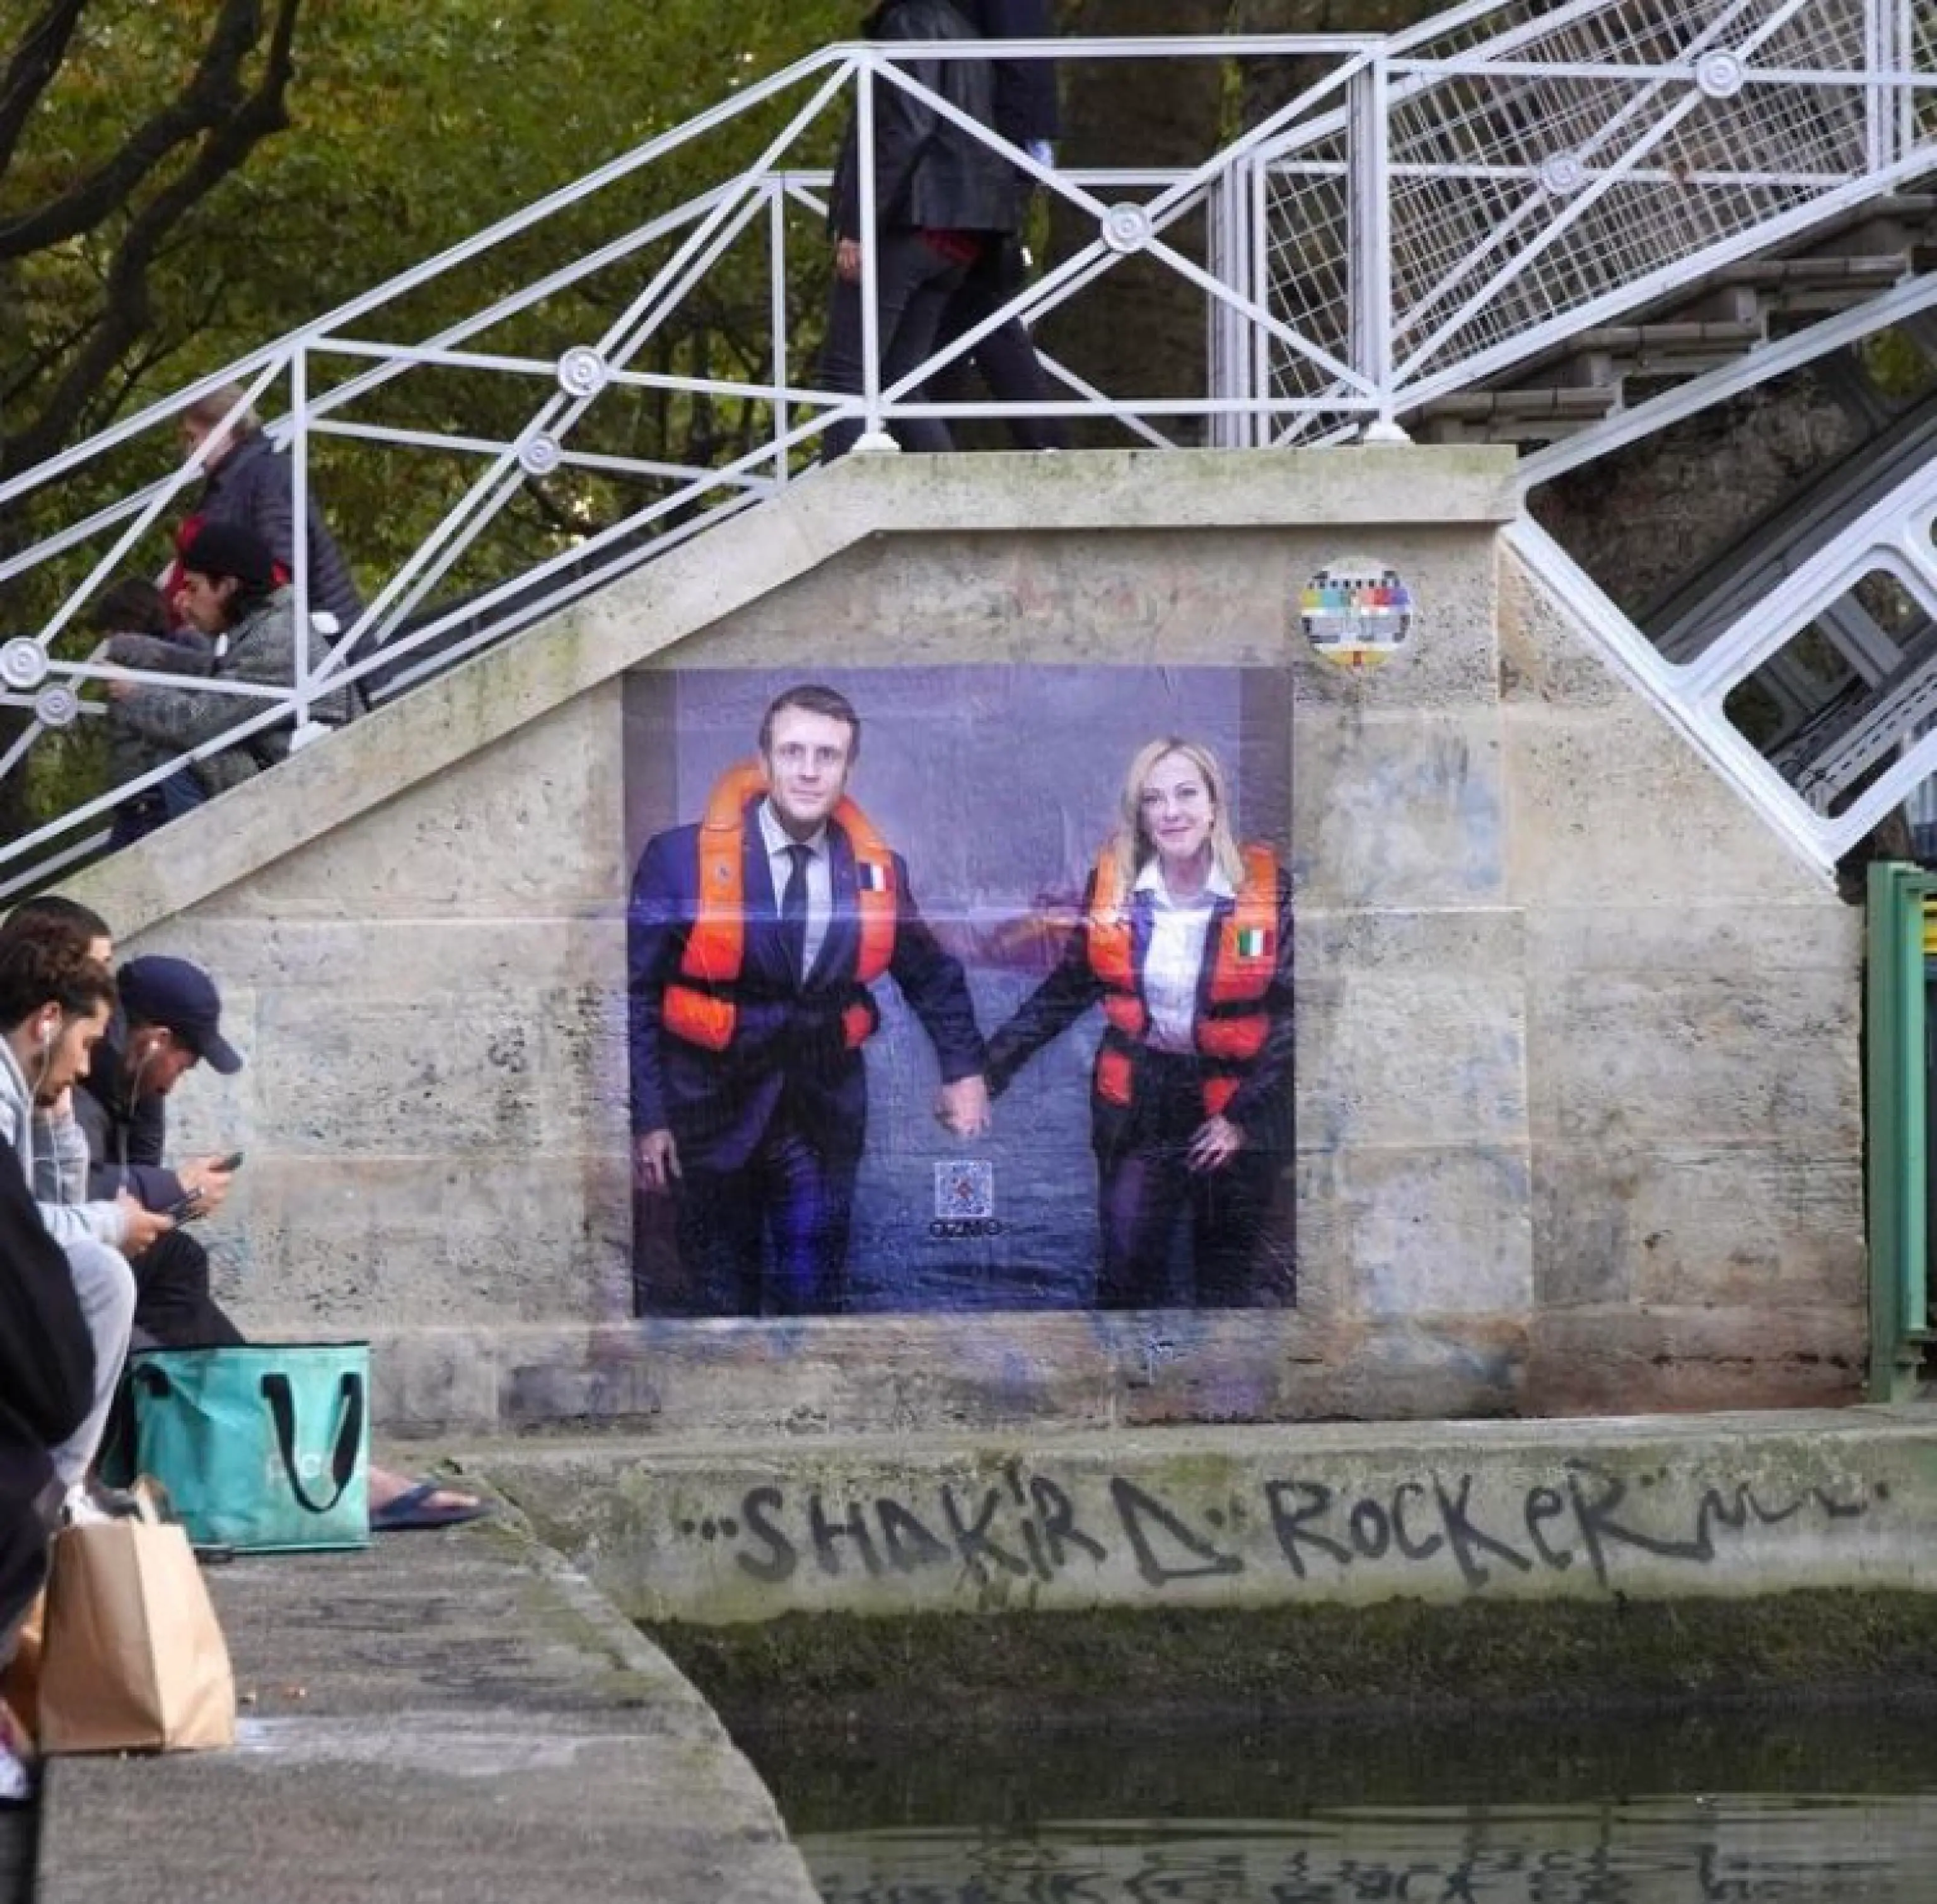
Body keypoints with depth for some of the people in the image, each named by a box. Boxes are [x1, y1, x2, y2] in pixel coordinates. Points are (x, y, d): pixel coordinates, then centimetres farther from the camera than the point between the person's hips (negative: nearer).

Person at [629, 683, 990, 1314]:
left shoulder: (877, 871, -1)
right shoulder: (683, 859, -11)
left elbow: (932, 975, 17)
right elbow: (637, 996, -6)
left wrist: (963, 1069, 7)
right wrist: (647, 1118, -10)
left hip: (823, 1111, 2)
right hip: (713, 1111, -2)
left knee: (814, 1289, 0)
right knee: (723, 1296, 10)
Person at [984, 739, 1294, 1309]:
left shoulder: (1266, 891, -13)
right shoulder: (1113, 885, -5)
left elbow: (1293, 1013, -10)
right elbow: (1067, 990, 4)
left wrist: (1245, 1114, -14)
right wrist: (992, 1065, -2)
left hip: (1236, 1106, -1)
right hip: (1138, 1108, 1)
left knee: (1227, 1281, 12)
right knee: (1127, 1272, -2)